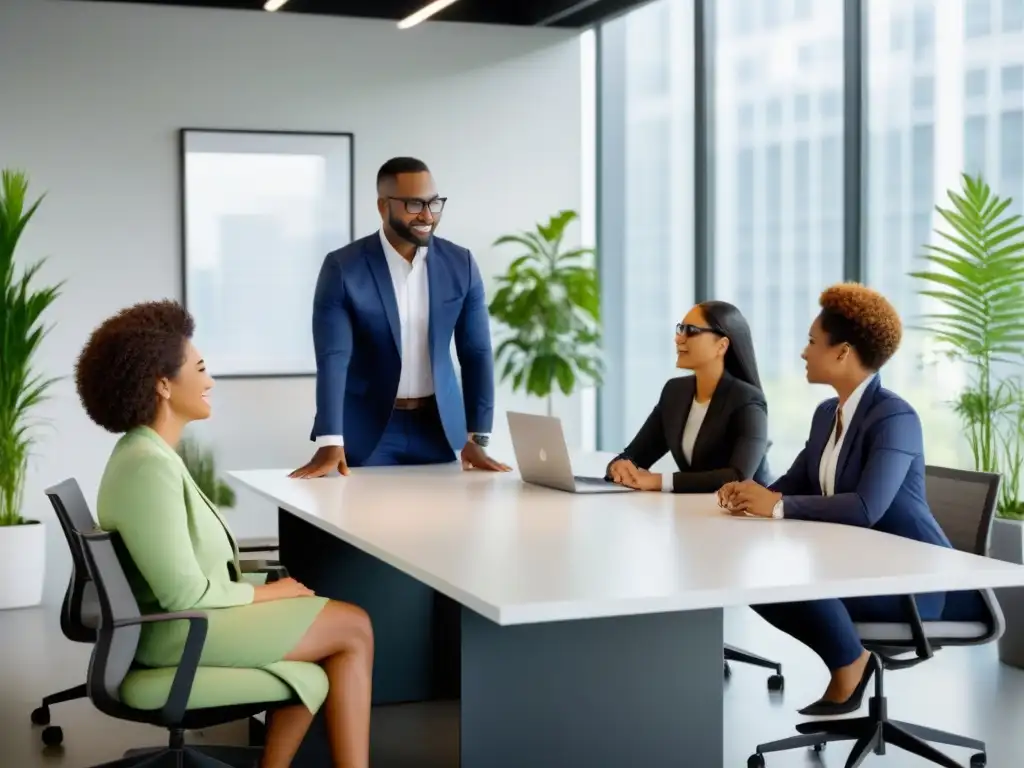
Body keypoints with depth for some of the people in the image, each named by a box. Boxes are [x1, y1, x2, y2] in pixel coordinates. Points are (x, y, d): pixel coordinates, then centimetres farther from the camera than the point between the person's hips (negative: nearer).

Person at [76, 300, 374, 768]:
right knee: (354, 629, -2)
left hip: (180, 617, 9)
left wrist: (263, 587, 2)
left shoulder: (148, 453, 8)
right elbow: (186, 594, -24)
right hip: (180, 630, -9)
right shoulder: (149, 466, -23)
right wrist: (266, 592, -10)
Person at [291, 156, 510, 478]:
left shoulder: (460, 264, -1)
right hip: (366, 429, -3)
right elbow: (332, 357, -17)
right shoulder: (343, 267, -10)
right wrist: (329, 444, -26)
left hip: (437, 426, 3)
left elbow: (477, 353, 0)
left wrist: (476, 438, -6)